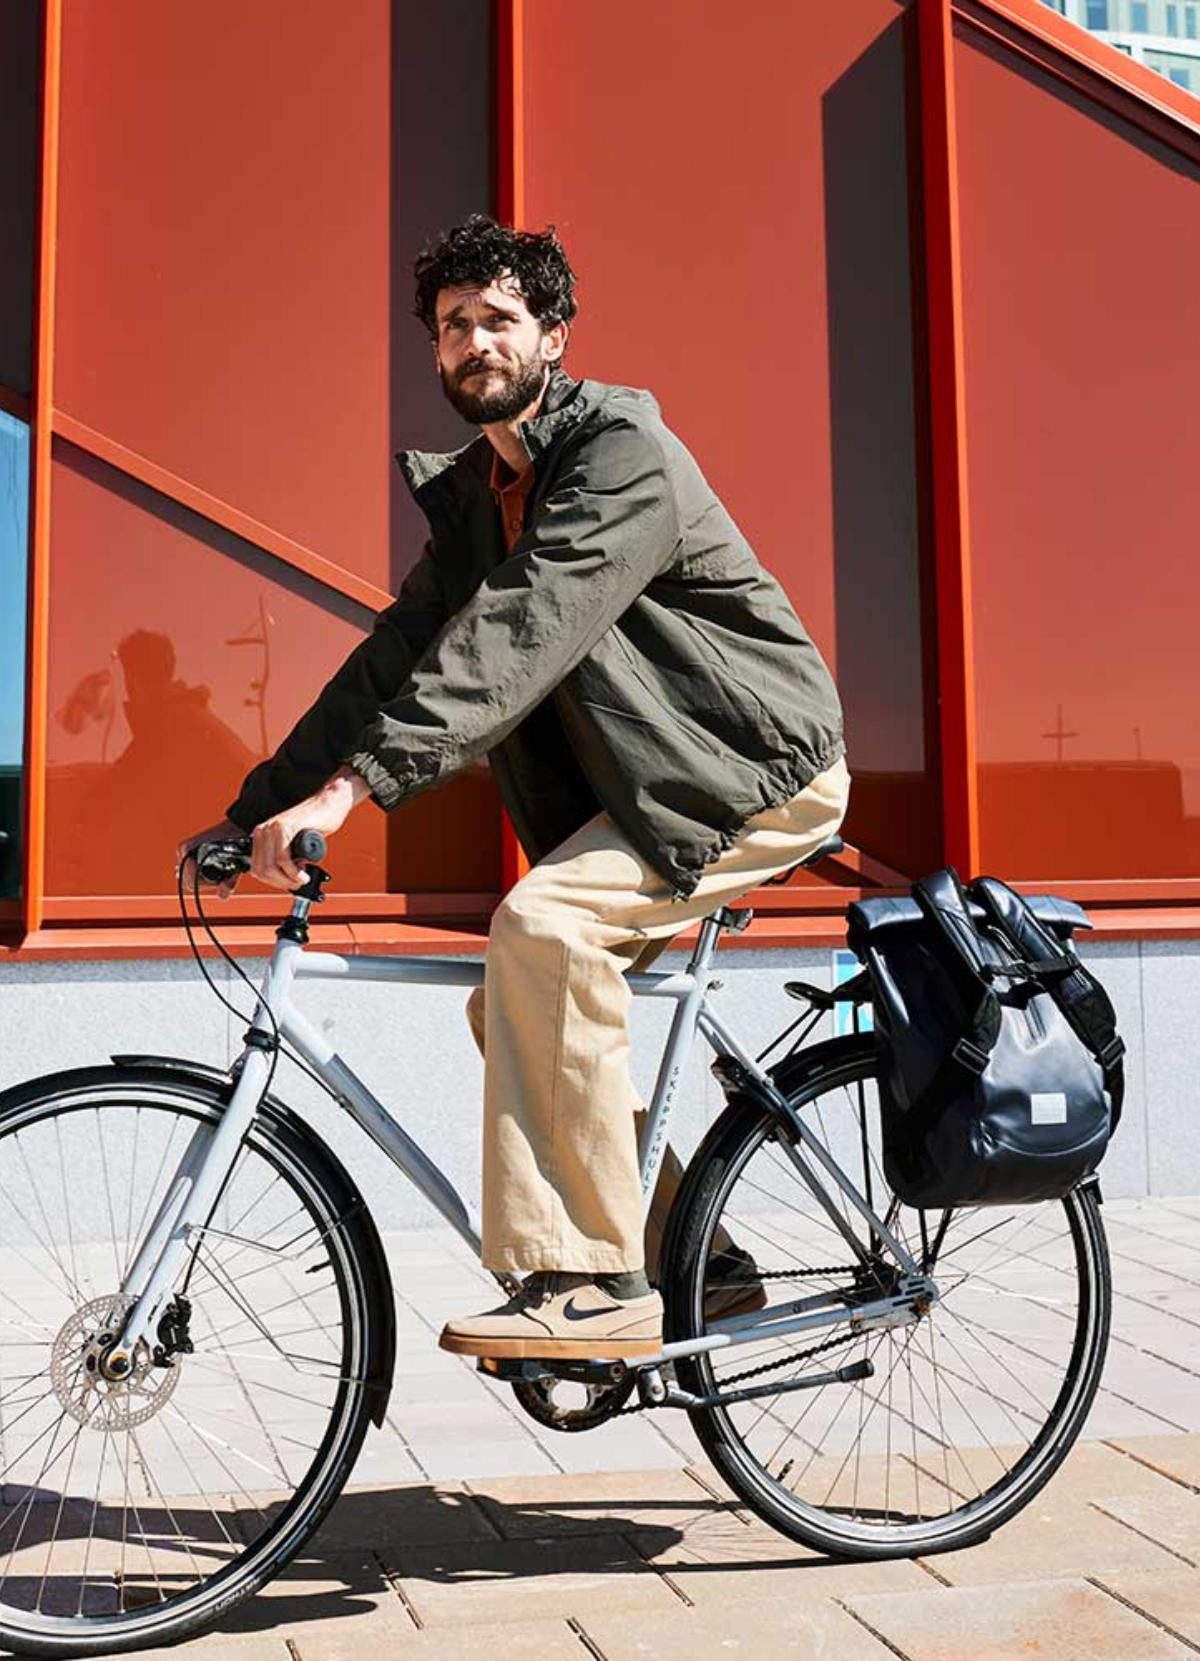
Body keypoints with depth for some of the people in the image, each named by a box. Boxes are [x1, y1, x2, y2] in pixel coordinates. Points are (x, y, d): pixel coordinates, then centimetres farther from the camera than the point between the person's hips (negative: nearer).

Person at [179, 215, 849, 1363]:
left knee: (543, 924, -28)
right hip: (638, 784, 8)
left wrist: (354, 782, -39)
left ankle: (596, 1283, -21)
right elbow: (397, 655, 7)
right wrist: (254, 810, -1)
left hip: (759, 771, -8)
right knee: (511, 1011, 2)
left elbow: (521, 630, -31)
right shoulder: (469, 495, 10)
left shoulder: (622, 450, -17)